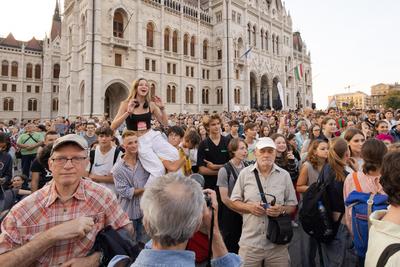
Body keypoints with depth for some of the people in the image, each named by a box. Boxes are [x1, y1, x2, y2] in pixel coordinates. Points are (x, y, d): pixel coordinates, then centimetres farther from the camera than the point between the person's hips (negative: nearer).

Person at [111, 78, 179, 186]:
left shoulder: (151, 104, 3)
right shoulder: (126, 104, -4)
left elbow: (165, 123, 8)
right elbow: (113, 126, -10)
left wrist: (162, 108, -7)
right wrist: (128, 112, -21)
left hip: (153, 136, 3)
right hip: (139, 142, -3)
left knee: (175, 155, -23)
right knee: (159, 170, -18)